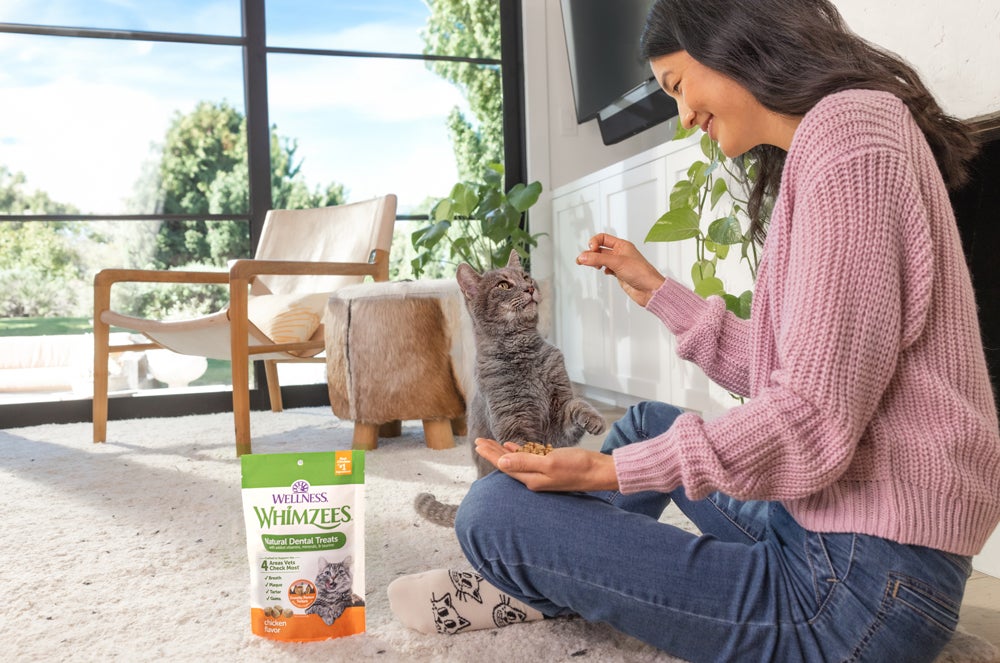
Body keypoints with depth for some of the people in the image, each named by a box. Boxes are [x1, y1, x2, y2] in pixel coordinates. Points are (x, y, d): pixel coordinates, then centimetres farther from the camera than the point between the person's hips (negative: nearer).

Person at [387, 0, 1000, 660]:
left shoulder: (848, 125, -16)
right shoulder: (817, 149, 16)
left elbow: (816, 415, -23)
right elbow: (777, 377, 13)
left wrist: (612, 471, -18)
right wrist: (658, 290, 18)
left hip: (863, 582, -11)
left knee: (493, 508, -11)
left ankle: (536, 583, 24)